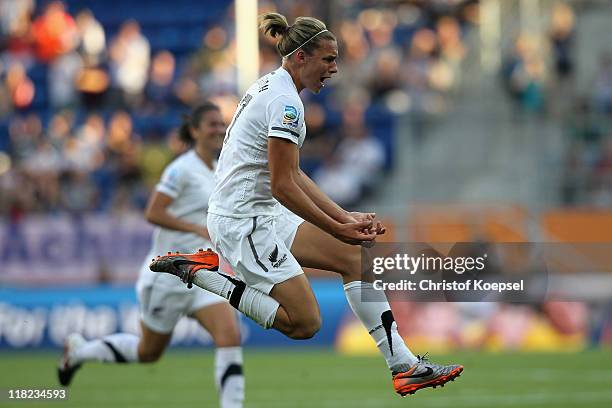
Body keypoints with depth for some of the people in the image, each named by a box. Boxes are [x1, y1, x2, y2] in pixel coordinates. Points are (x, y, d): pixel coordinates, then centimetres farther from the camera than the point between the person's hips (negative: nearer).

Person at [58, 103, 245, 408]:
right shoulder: (182, 169, -14)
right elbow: (152, 213, -22)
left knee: (230, 337, -16)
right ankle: (78, 351, 35)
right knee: (149, 351, 11)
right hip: (169, 276, -6)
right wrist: (199, 228, -27)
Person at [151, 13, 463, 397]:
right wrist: (338, 229, -13)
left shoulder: (271, 87, 13)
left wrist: (346, 218, 6)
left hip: (263, 213, 11)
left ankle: (404, 365, 1)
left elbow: (294, 176, 13)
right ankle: (199, 271, -3)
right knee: (305, 322, -11)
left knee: (356, 255, 6)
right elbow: (283, 186, -21)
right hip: (242, 220, -11)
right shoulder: (285, 102, -18)